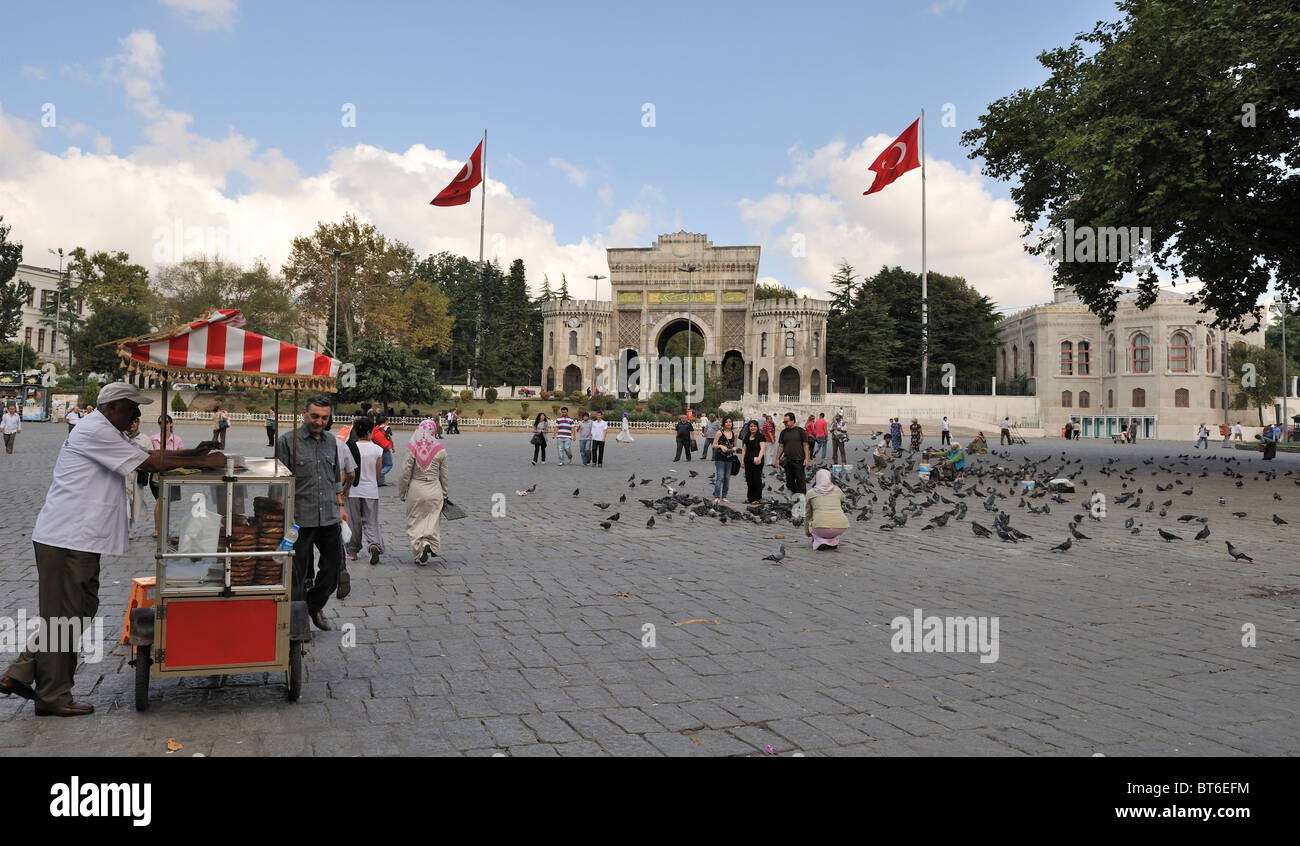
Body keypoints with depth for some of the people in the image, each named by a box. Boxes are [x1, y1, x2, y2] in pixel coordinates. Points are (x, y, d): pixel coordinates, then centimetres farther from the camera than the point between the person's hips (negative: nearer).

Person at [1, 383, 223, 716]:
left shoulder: (110, 434, 20)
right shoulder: (95, 431, -14)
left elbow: (149, 456, 19)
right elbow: (151, 463, -16)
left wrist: (193, 453, 5)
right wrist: (203, 462, -10)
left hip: (79, 540, 10)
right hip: (66, 539, -10)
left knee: (81, 611, 13)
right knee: (63, 617, -2)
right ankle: (53, 698, 8)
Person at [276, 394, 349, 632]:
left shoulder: (331, 442, 12)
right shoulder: (287, 441, -5)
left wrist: (340, 506, 15)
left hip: (330, 518, 5)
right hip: (300, 520, -5)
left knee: (334, 566, 9)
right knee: (297, 572, 4)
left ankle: (315, 605, 32)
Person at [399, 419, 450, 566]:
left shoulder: (413, 449, -8)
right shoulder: (441, 450, -3)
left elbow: (406, 473, -5)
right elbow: (443, 475, 4)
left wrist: (402, 493, 7)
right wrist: (444, 494, 16)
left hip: (416, 490, -1)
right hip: (435, 491, 1)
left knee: (414, 522, 8)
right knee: (432, 522, 9)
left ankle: (421, 547, -13)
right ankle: (432, 548, -9)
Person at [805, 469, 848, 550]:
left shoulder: (811, 493, 12)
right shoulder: (838, 490, 17)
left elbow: (807, 515, 22)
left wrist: (806, 532, 37)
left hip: (821, 528, -3)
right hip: (841, 528, 3)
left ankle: (820, 541, 6)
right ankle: (833, 541, 18)